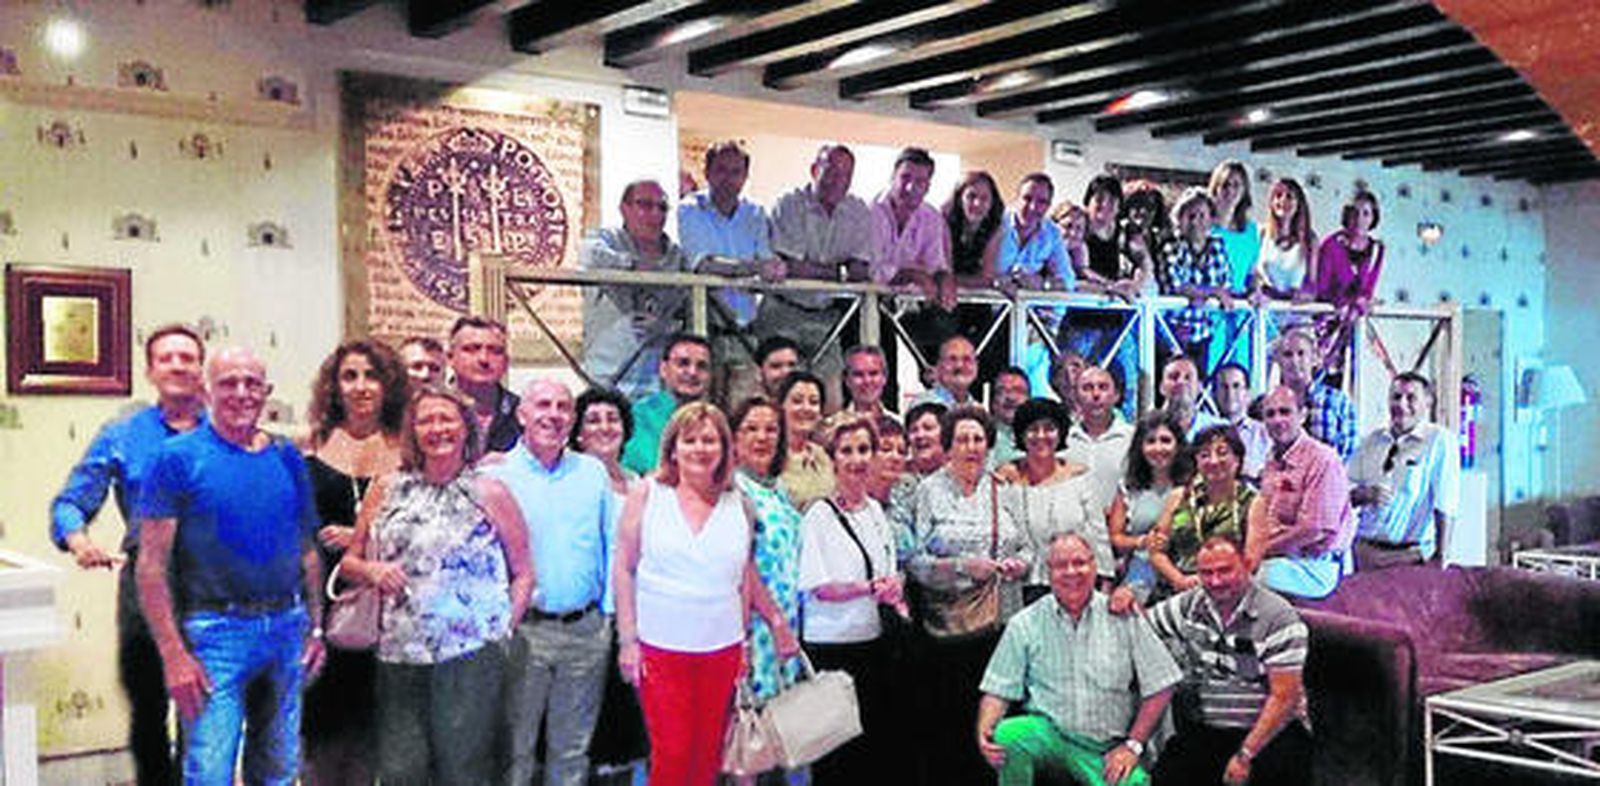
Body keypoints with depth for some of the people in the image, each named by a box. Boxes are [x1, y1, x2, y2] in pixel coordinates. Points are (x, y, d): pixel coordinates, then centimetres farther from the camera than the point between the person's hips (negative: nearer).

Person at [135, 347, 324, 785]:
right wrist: (173, 653, -14)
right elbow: (152, 564, -9)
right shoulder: (179, 457, -5)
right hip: (216, 630, -5)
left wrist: (315, 628, 9)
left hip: (288, 629, 5)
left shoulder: (287, 458, 9)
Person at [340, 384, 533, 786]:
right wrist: (371, 571, -5)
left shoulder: (489, 493, 4)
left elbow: (523, 573, 5)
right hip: (399, 656, 2)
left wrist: (504, 630, -4)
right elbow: (349, 560, 16)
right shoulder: (387, 490, 11)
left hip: (470, 658, -2)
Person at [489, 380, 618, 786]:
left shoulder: (594, 472, 8)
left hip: (587, 629, 3)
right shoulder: (498, 476, -2)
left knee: (573, 749, 13)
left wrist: (609, 610, 5)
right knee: (514, 748, 4)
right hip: (524, 630, -3)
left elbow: (612, 544, 11)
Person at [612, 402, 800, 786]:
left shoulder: (737, 504, 7)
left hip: (722, 649, 3)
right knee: (672, 754, -5)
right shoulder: (647, 494, 1)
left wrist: (778, 623, 19)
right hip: (660, 647, -2)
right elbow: (624, 568, 1)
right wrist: (628, 639, -3)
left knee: (708, 755, 5)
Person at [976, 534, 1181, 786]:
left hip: (1106, 749, 0)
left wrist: (1133, 746, -2)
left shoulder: (1124, 618, 4)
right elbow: (998, 690, 3)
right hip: (1047, 734, 0)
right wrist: (984, 732, -18)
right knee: (1007, 735, -32)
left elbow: (1159, 688, 5)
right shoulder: (1025, 624, 4)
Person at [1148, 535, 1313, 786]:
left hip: (1272, 731, -3)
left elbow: (1283, 698, -10)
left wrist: (1245, 755, -15)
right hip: (1202, 732, 3)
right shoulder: (1186, 608, 7)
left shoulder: (1279, 618, -7)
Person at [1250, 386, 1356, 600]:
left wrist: (1265, 549, -8)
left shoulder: (1322, 459, -11)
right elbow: (1259, 515, 11)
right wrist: (1250, 556, -7)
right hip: (1279, 558, 7)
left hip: (1315, 565, -7)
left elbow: (1314, 530, -16)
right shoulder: (1273, 462, 16)